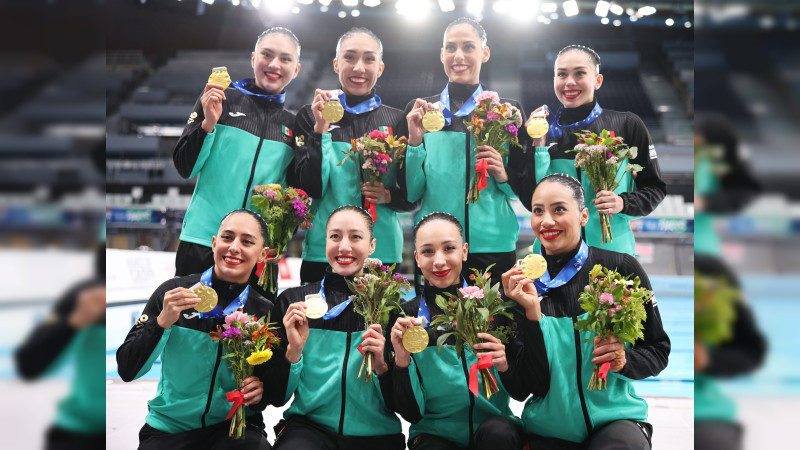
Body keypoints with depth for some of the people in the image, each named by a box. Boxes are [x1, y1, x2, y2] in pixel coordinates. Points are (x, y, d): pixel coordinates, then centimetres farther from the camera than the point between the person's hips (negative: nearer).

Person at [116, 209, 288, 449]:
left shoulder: (267, 312, -3)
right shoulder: (172, 292, -6)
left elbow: (280, 394, 6)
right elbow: (127, 371, -8)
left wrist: (262, 390, -16)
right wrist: (163, 322, -21)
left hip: (234, 427, 0)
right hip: (169, 427, 1)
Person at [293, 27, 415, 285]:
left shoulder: (396, 121, 6)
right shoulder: (312, 116, 3)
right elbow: (310, 188, -6)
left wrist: (388, 196, -12)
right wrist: (321, 129, -14)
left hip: (383, 252, 1)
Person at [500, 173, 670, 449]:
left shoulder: (622, 269, -3)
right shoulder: (517, 283, -1)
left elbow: (658, 350, 6)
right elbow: (519, 390, -6)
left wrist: (624, 360, -15)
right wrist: (530, 315, -18)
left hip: (615, 418, -2)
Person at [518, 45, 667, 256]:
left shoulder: (627, 125, -3)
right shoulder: (543, 130, 1)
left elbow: (654, 187, 3)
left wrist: (624, 203, -15)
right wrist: (538, 144, -11)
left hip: (612, 247, -1)